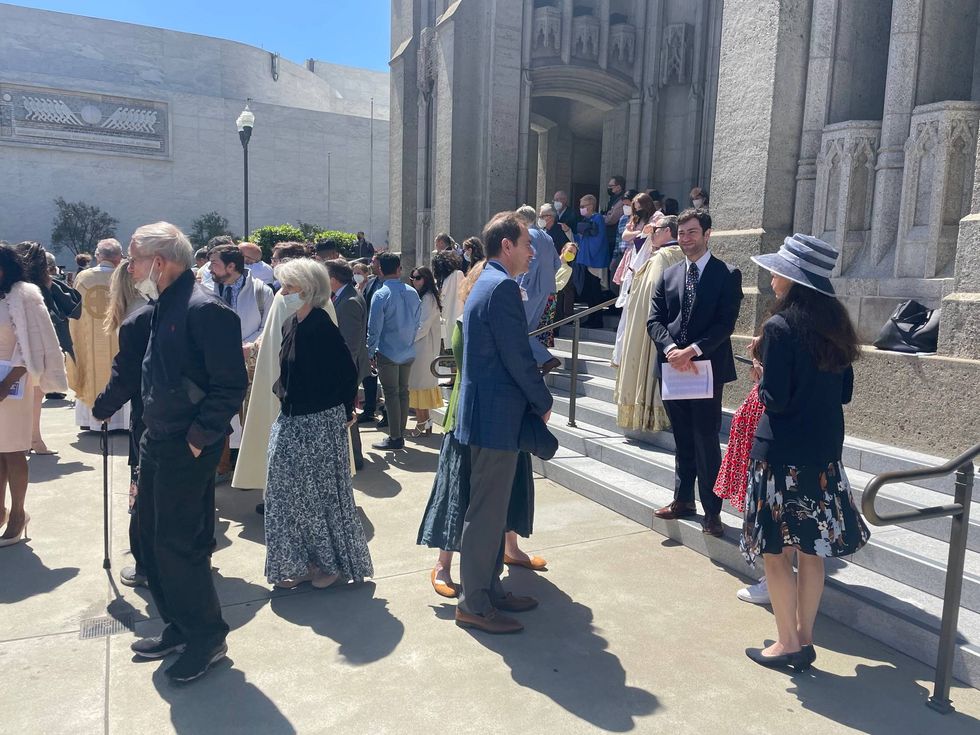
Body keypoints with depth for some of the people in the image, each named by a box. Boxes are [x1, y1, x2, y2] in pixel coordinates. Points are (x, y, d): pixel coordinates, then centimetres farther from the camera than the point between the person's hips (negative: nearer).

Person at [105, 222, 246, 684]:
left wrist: (199, 439, -19)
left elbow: (231, 385, -22)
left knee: (178, 543, -2)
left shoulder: (204, 309, -19)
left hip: (187, 450, -10)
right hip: (157, 442, 10)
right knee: (152, 537, 17)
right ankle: (178, 627, 33)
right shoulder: (164, 306, 11)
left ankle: (207, 636, 18)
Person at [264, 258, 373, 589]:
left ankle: (335, 564, 22)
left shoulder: (322, 327, -17)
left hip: (320, 423, -8)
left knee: (321, 492, 4)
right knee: (290, 492, 13)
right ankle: (300, 563, 27)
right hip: (293, 421, 8)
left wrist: (345, 412, -6)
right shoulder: (292, 325, 7)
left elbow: (348, 372, -15)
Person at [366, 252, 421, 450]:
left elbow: (374, 328, -12)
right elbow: (417, 322, 8)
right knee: (403, 392, 13)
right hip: (408, 352, 5)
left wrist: (370, 352, -2)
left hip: (387, 353, -5)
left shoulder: (381, 295, -13)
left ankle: (395, 438, 7)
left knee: (391, 394, 2)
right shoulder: (412, 292, 1)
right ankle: (400, 434, 21)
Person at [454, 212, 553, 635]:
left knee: (492, 509, 17)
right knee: (486, 512, -1)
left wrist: (534, 400, 14)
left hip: (484, 412, 11)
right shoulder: (503, 286, -16)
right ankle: (474, 605, 11)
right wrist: (544, 403, -5)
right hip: (497, 415, -11)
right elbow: (518, 358, -19)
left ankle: (490, 589, 29)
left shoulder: (484, 283, 17)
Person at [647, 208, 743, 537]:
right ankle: (683, 499, 28)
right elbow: (654, 320, 5)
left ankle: (712, 512, 8)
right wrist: (671, 349, -12)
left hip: (707, 368, -4)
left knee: (706, 442, -2)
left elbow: (726, 323, -9)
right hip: (672, 367, 4)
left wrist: (692, 350, -18)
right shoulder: (668, 275, 12)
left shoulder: (727, 275, -1)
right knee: (682, 439, 15)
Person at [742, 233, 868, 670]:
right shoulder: (835, 324, 5)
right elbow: (845, 392, 11)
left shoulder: (780, 327, -18)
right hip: (824, 452, 7)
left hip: (782, 454, -7)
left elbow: (774, 399, -18)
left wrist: (761, 373, 0)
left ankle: (787, 643, 18)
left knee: (776, 552, 7)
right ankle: (804, 639, 28)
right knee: (810, 551, 16)